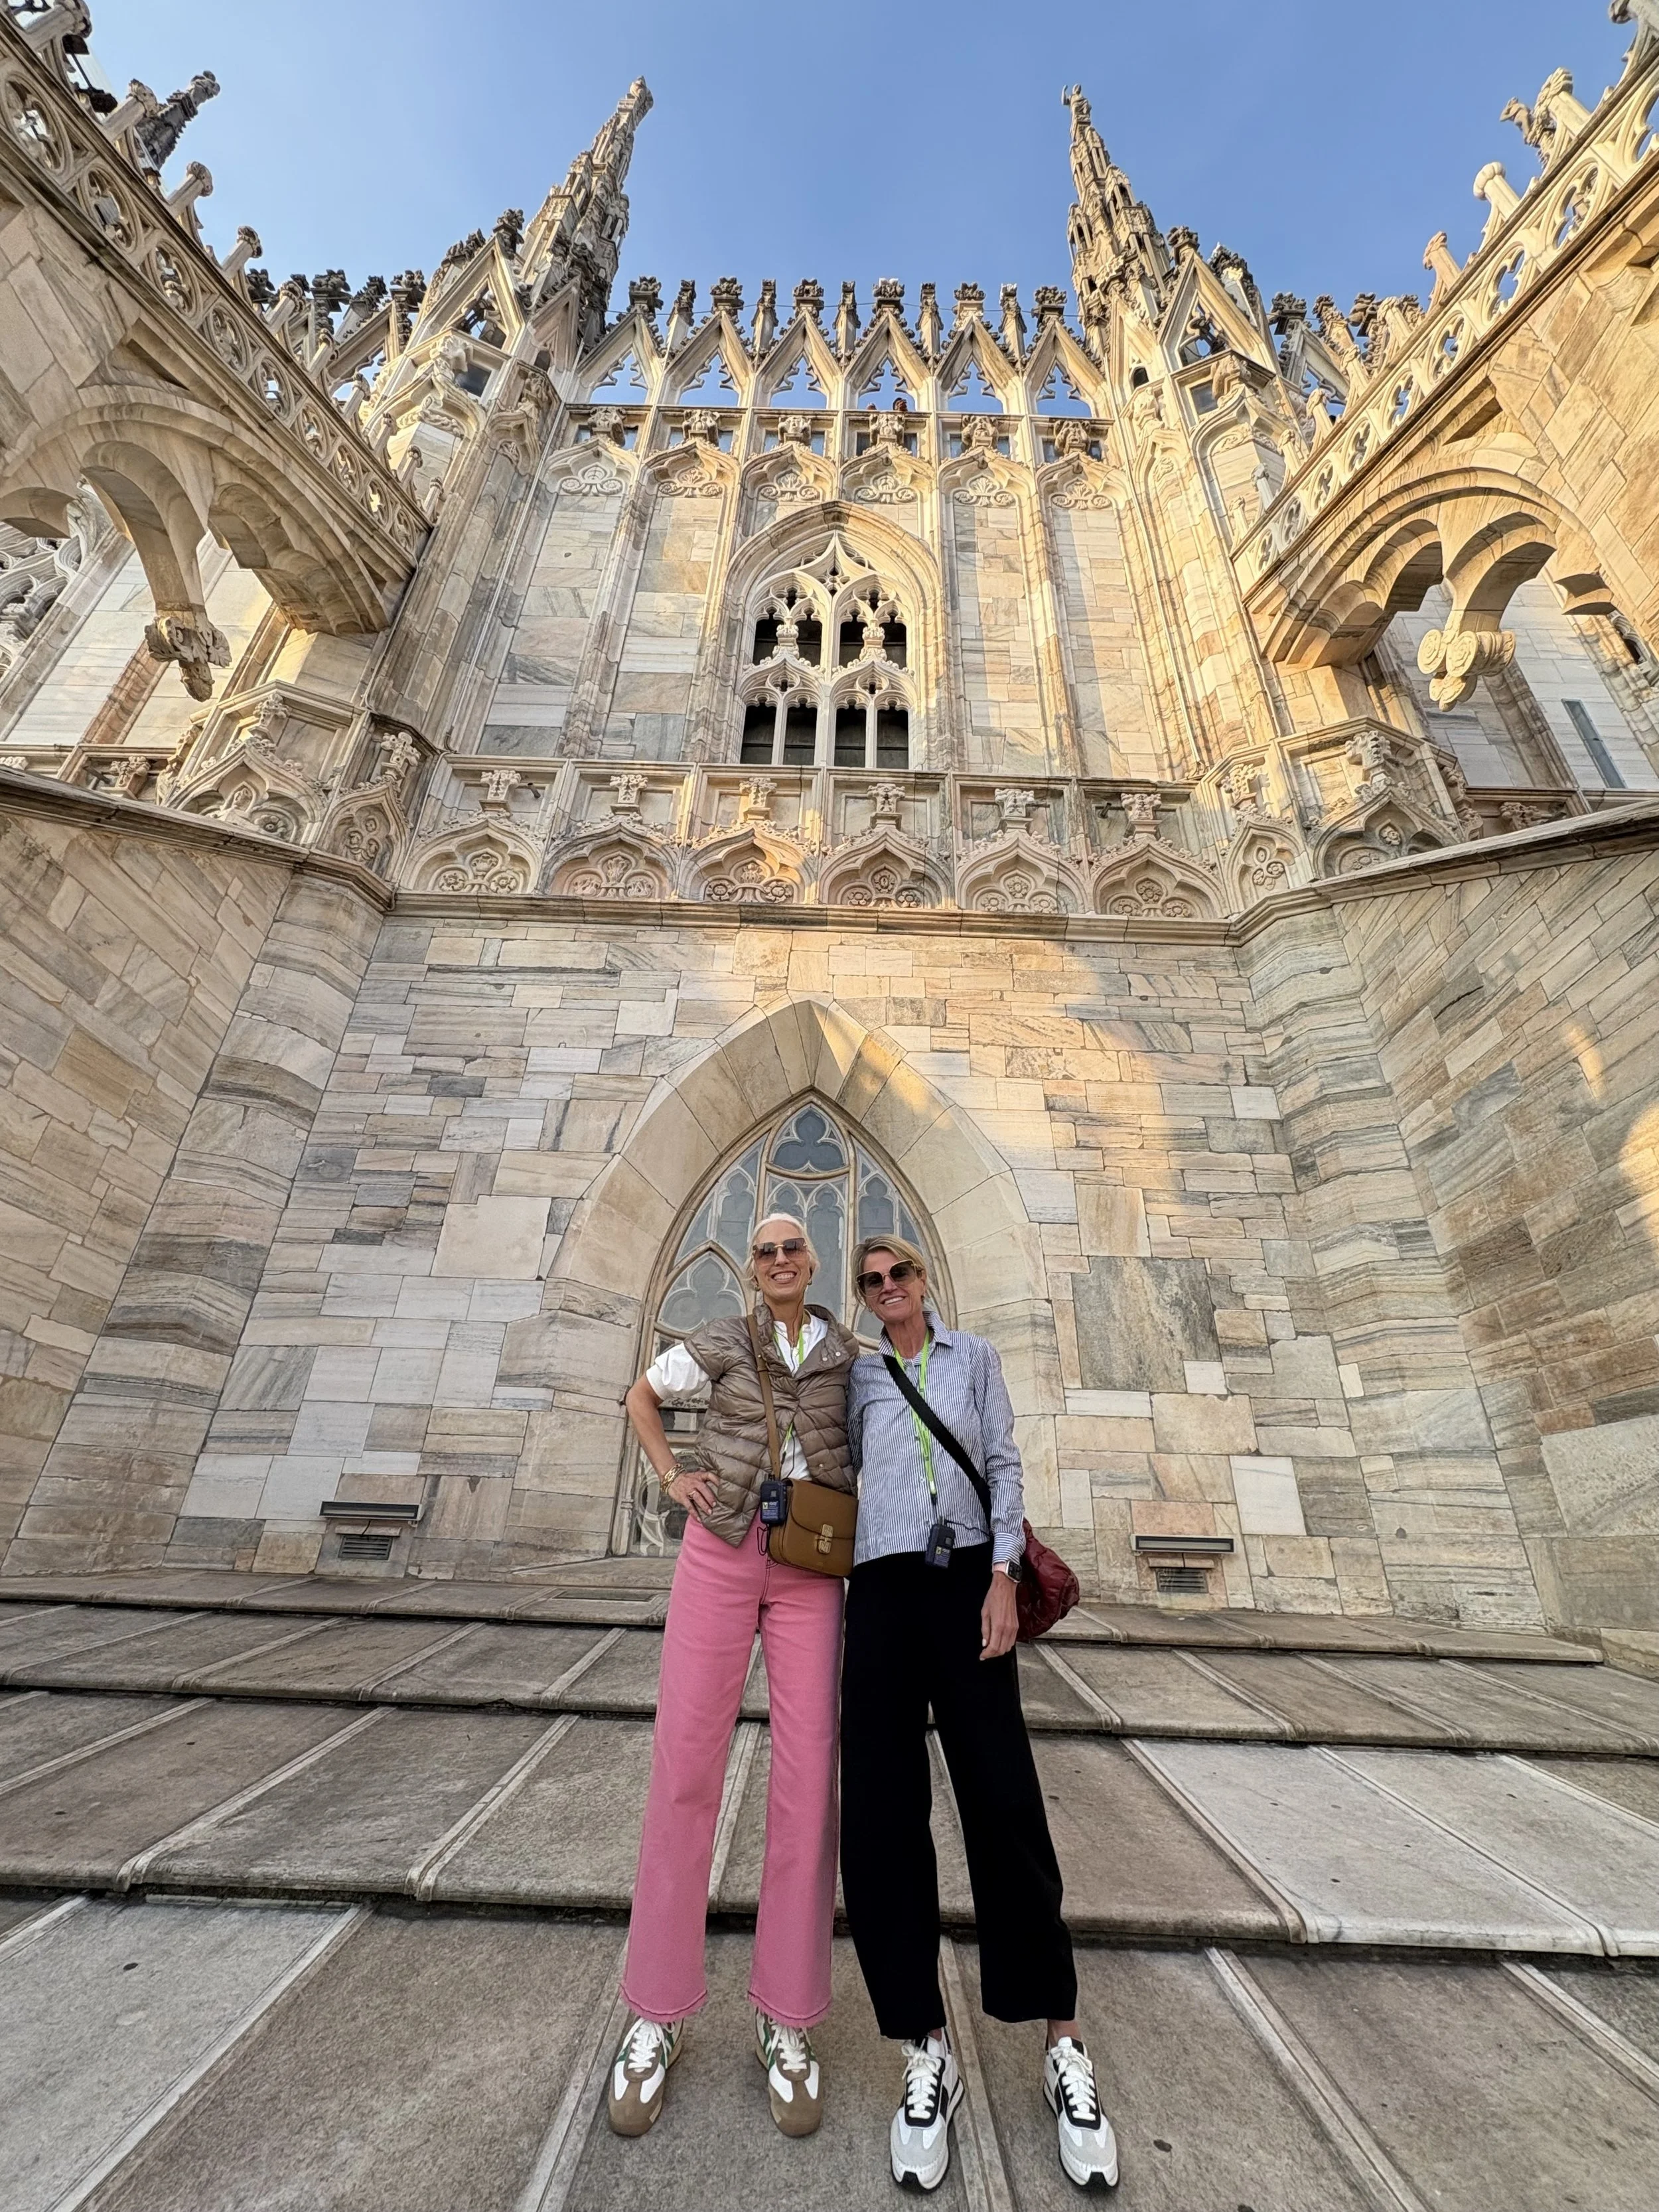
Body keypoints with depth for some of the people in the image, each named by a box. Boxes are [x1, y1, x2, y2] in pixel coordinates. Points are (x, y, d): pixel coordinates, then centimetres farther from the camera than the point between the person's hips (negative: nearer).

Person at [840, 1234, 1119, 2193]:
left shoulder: (974, 1356, 7)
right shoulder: (860, 1378, 12)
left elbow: (1005, 1465, 3)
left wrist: (1003, 1576, -5)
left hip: (966, 1578, -1)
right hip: (884, 1588, 2)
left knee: (1005, 1802, -2)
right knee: (881, 1812, -1)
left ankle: (1066, 2048, 14)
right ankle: (929, 2053, 12)